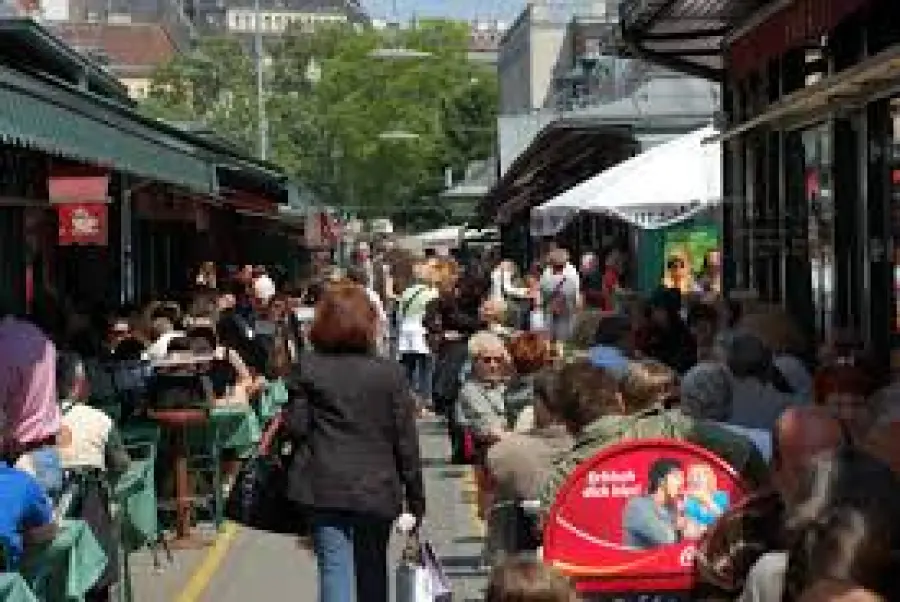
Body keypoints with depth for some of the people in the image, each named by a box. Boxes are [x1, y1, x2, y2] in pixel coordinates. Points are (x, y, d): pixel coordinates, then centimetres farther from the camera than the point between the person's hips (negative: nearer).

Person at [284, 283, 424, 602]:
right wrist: (416, 497, 5)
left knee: (335, 570, -1)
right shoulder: (390, 373, -3)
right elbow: (406, 440, -2)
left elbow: (296, 426, -5)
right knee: (373, 571, 18)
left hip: (323, 488, -1)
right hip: (376, 490, 1)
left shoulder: (306, 367, -2)